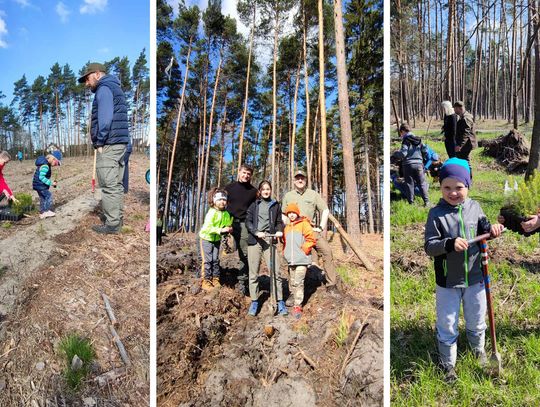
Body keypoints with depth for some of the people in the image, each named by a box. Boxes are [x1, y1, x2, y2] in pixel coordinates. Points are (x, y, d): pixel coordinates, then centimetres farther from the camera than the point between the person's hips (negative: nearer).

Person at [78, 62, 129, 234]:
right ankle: (117, 218, 19)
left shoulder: (104, 89, -6)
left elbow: (105, 118, -18)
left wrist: (100, 142, -13)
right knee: (117, 184, 12)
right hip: (120, 143, 10)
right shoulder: (115, 88, 24)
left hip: (109, 144, -10)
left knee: (109, 185, -8)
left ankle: (112, 224, -5)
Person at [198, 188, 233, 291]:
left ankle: (216, 280, 17)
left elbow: (228, 225, 8)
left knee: (216, 260, 7)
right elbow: (208, 228, -31)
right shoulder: (211, 212, -24)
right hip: (207, 238, -5)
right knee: (208, 260, -4)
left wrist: (229, 229, -15)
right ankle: (206, 281, 5)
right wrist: (220, 230, -37)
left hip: (217, 239, 5)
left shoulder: (226, 214, -5)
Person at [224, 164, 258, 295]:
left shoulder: (253, 191, 10)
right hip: (230, 223, 0)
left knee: (244, 254, -4)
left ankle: (242, 280, 1)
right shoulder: (230, 187, 10)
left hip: (244, 224, 0)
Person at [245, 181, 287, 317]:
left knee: (275, 272, -6)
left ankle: (280, 302, 3)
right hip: (254, 240, 0)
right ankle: (254, 302, 13)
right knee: (253, 273, 3)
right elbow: (248, 222, 3)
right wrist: (256, 232, -14)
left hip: (269, 240, 0)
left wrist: (279, 231, -6)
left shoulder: (276, 205, 14)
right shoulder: (254, 205, 11)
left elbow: (279, 221, 16)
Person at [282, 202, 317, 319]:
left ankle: (298, 306, -4)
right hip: (291, 261, 7)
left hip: (302, 260, -7)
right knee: (293, 283, 13)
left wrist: (303, 250, -11)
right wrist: (285, 253, 13)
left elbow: (312, 239, -9)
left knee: (298, 282, -11)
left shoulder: (304, 224, -3)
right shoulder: (286, 227, 16)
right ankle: (297, 302, 26)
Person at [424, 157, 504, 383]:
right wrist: (450, 244, -35)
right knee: (447, 327, 10)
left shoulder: (474, 207, -3)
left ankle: (478, 349, 53)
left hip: (475, 278, 4)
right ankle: (448, 364, 31)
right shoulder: (436, 214, -15)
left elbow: (483, 228, 13)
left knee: (476, 322, 24)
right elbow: (429, 246, -19)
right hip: (448, 282, -3)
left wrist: (492, 228, -9)